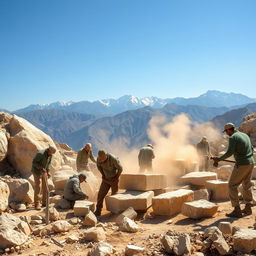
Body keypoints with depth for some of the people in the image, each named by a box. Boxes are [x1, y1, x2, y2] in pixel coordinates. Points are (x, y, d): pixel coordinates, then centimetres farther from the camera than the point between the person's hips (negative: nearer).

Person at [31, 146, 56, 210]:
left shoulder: (50, 155, -5)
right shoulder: (40, 154, -28)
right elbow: (34, 162, -24)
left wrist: (48, 172, -1)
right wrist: (41, 168, -29)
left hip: (43, 172, 7)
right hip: (36, 171, -7)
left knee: (45, 187, 6)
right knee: (38, 187, -14)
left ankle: (44, 203, 14)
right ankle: (37, 204, -11)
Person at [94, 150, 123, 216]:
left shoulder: (113, 159, -32)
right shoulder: (99, 158, -17)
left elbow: (120, 168, -19)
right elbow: (98, 165, 6)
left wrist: (116, 178, -15)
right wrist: (103, 175, 0)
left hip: (114, 179, -4)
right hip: (106, 179, 4)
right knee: (101, 194, -6)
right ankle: (98, 211, -1)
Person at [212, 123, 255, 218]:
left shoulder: (233, 137, -12)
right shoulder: (245, 135, 15)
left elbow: (230, 152, -22)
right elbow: (251, 149, 20)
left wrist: (219, 159, -11)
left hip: (241, 165, -9)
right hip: (250, 163, 9)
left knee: (232, 186, -1)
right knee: (246, 185, 20)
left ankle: (237, 210, -3)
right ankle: (248, 208, 26)